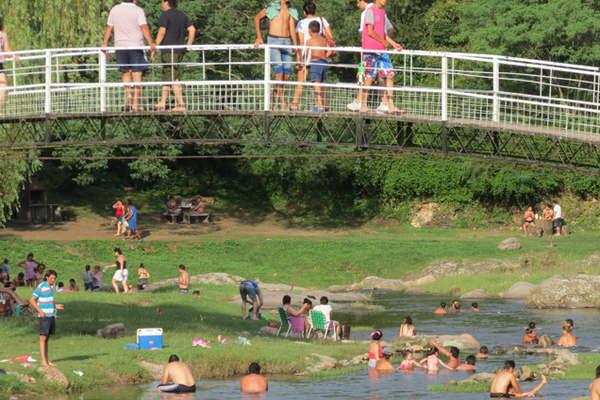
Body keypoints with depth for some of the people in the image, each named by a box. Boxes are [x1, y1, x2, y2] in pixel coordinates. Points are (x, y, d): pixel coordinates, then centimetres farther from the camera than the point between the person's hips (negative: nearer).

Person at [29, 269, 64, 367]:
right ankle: (43, 362, -11)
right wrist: (40, 311, -23)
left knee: (47, 339, 9)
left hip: (52, 315, 8)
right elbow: (32, 300, -12)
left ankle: (47, 361, 11)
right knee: (43, 338, -9)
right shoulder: (41, 287, -11)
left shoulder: (51, 287, 13)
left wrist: (55, 306, 8)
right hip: (44, 316, -8)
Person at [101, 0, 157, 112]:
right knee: (137, 74, 1)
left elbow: (108, 28, 9)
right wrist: (151, 43, -18)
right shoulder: (138, 10, -5)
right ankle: (136, 103, -3)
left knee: (126, 72, 17)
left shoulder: (114, 10, 7)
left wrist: (104, 44, 14)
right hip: (136, 46, -3)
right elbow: (144, 28, -14)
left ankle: (128, 94, -5)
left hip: (120, 45, 3)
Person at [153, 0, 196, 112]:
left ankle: (181, 104, -15)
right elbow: (192, 29, 9)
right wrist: (189, 45, 13)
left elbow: (162, 32, -14)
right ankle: (162, 103, 18)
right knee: (166, 77, 15)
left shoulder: (165, 15, -7)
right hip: (180, 50, 8)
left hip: (169, 49, -8)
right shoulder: (182, 15, 14)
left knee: (174, 78, -9)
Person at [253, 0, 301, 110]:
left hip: (286, 42, 5)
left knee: (287, 74, -2)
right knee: (279, 72, -15)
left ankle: (276, 91, 24)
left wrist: (296, 48, 4)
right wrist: (259, 37, 1)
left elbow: (292, 30, 10)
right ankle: (282, 101, -12)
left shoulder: (291, 11, 12)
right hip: (273, 42, -5)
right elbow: (257, 18, 7)